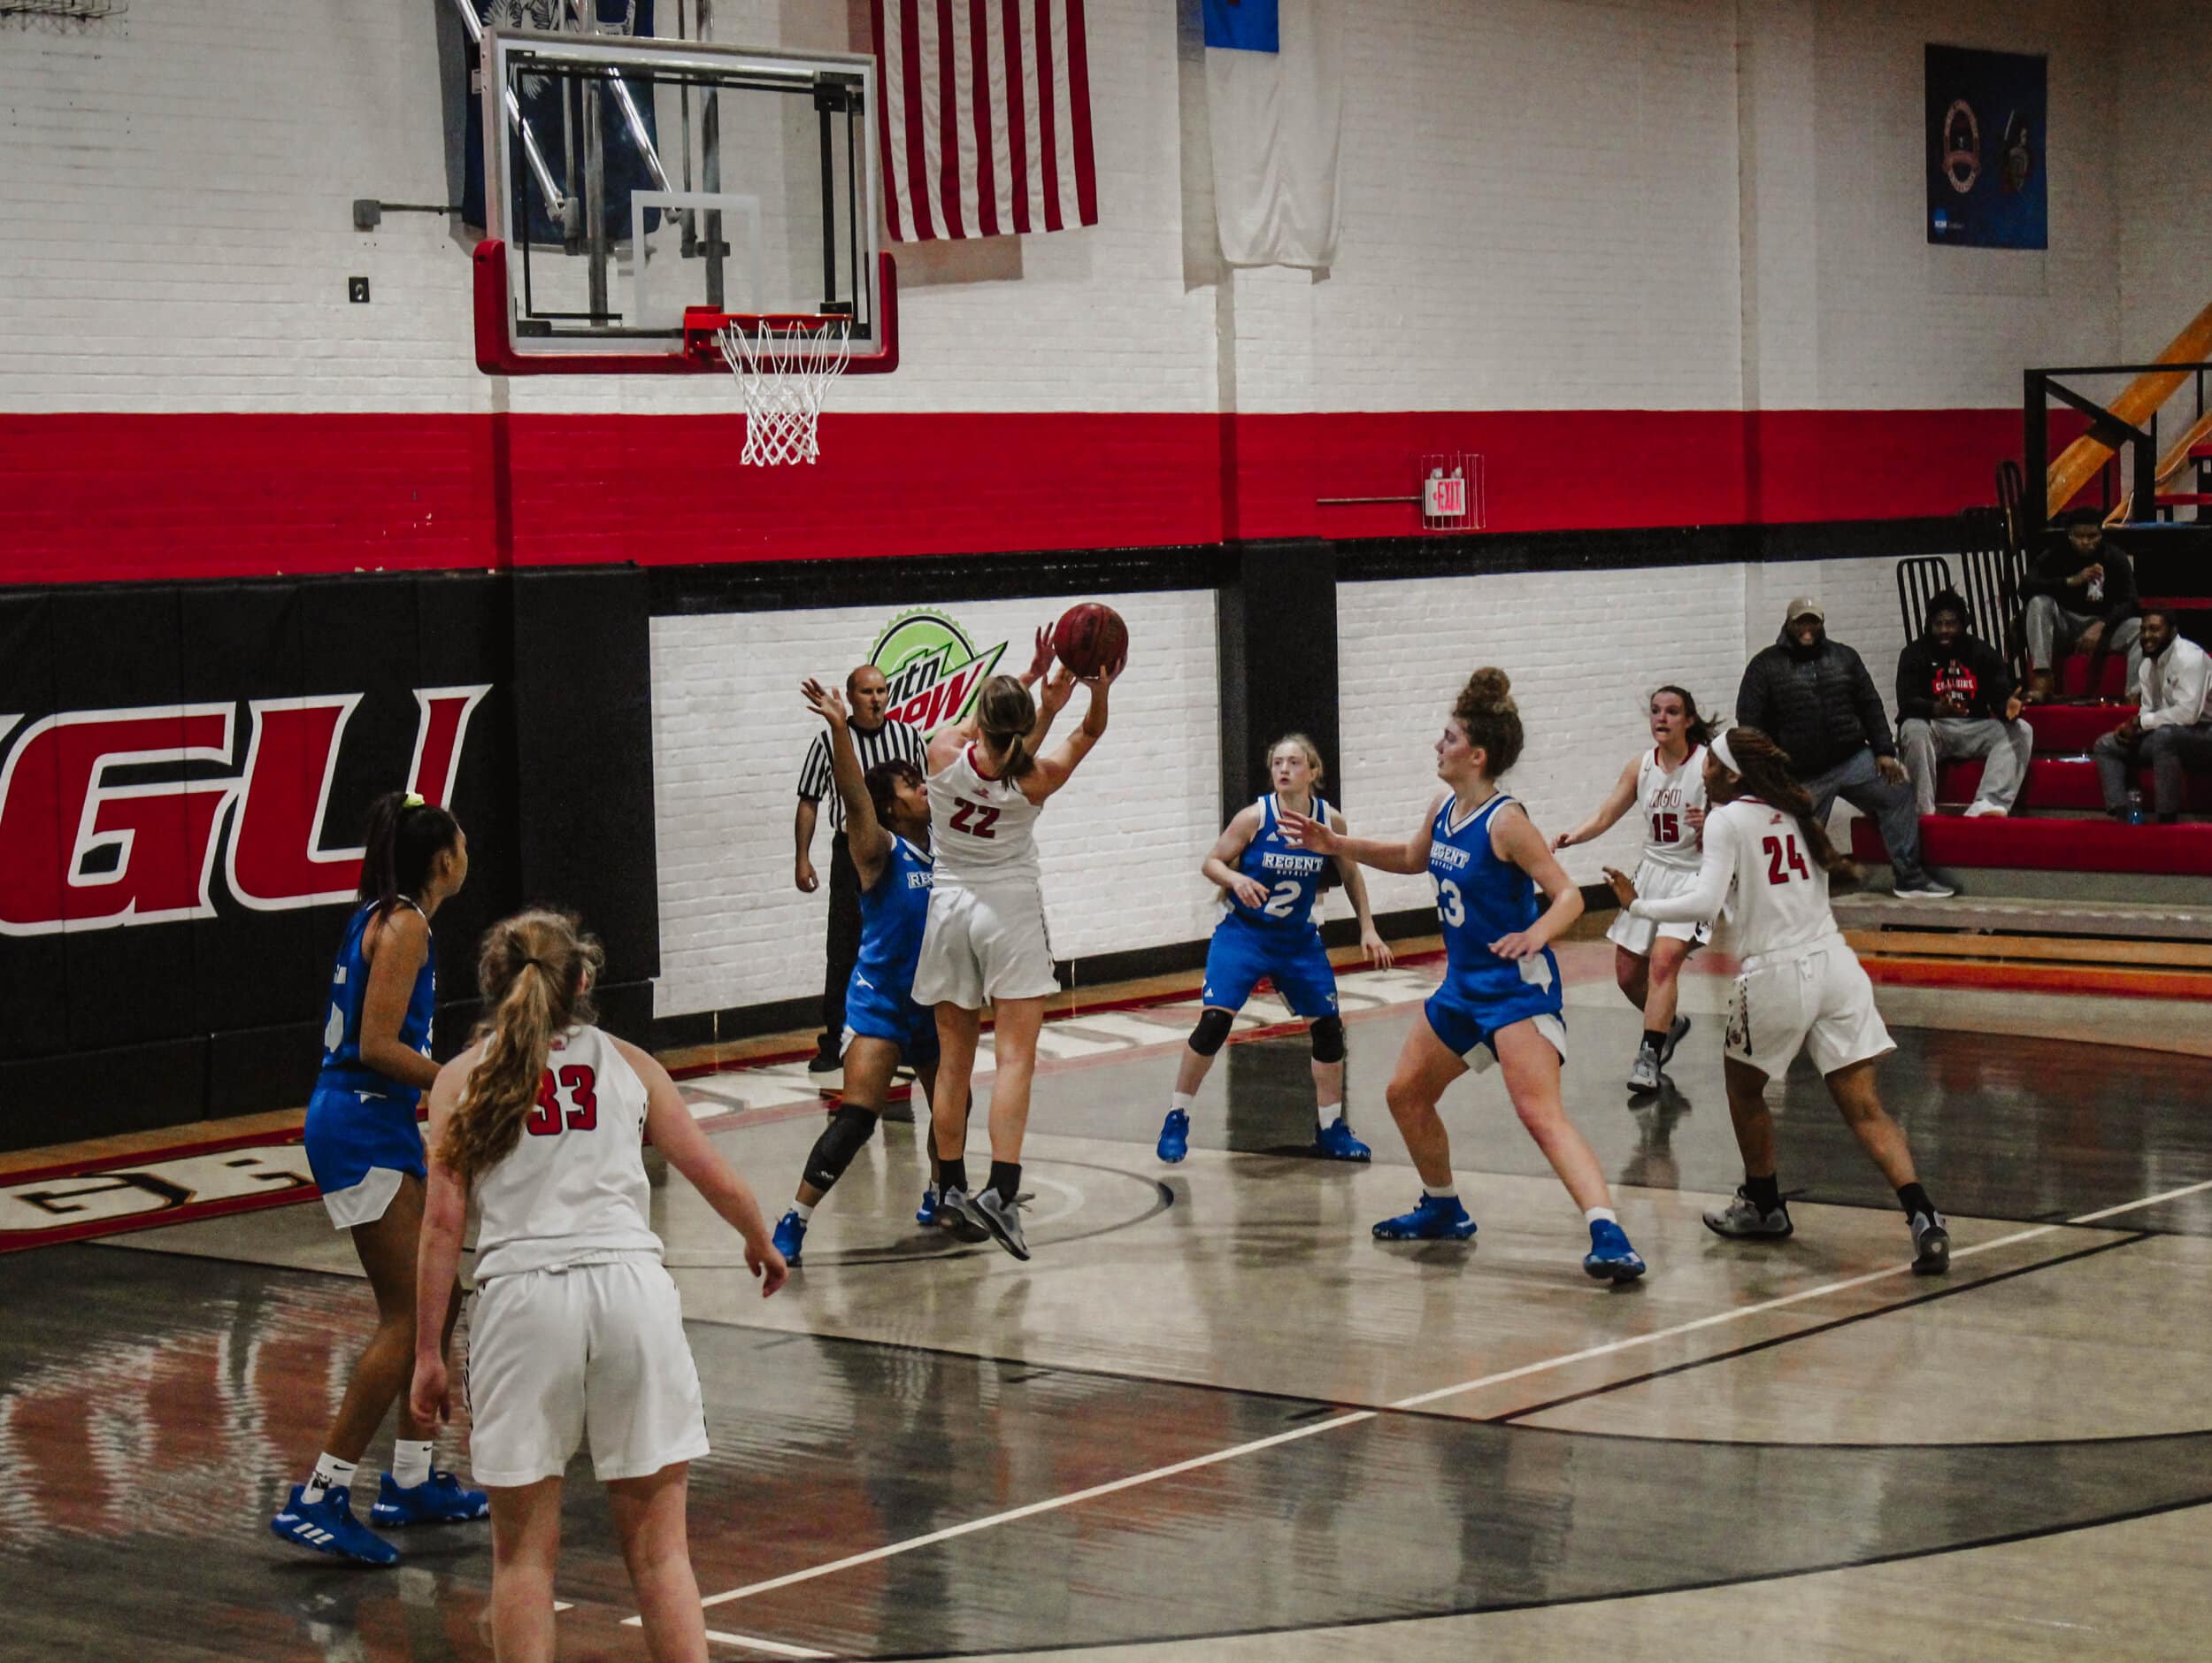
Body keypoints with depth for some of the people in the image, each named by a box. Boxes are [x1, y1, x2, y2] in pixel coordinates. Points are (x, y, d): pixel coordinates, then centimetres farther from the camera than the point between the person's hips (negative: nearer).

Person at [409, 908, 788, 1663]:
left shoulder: (462, 1076, 13)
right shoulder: (627, 1063, 16)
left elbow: (443, 1221, 5)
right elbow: (719, 1182, 16)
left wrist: (428, 1354, 8)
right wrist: (762, 1245, 36)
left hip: (522, 1293, -1)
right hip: (631, 1285, 1)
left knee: (523, 1554, 8)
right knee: (659, 1550, 5)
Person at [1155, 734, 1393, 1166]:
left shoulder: (1330, 821, -7)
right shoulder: (1255, 817, -16)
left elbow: (1351, 875, 8)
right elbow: (1210, 862, -10)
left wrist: (1368, 929, 6)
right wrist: (1235, 879, -30)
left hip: (1299, 940, 4)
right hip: (1243, 933, -4)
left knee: (1329, 1028, 3)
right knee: (1214, 1021, -17)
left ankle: (1331, 1131, 20)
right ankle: (1176, 1120, -3)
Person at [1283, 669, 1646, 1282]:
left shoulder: (1505, 822, -18)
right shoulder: (1444, 809, 6)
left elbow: (1569, 894, -20)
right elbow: (1412, 858, 27)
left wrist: (1536, 934, -39)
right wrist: (1337, 845, 22)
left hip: (1516, 985, -9)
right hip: (1463, 983, 9)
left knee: (1539, 1113, -23)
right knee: (1405, 1094, 18)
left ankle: (1608, 1235, -32)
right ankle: (1443, 1210, 38)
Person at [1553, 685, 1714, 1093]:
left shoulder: (1708, 763, -12)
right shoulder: (1641, 765, 2)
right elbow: (1604, 817, 2)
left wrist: (1711, 823, -34)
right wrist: (1573, 836, -17)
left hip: (1695, 875, -6)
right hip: (1653, 872, 6)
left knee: (1664, 960, -23)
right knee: (1627, 973, 8)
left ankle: (1648, 1056, -19)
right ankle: (1669, 1024, 36)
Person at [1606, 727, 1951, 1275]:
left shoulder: (1727, 820, -4)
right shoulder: (1793, 814, 15)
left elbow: (1705, 903, -16)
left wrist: (1638, 905, -2)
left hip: (1776, 973, -5)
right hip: (1834, 962, 5)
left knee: (1743, 1087, 22)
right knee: (1864, 1110, -1)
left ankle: (1763, 1206, 33)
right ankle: (1922, 1215, -18)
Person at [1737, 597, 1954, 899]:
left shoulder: (1844, 657, 10)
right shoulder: (1766, 665, 0)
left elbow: (1870, 706, 11)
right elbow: (1749, 722, -3)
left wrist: (1884, 752, 1)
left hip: (1853, 760, 2)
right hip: (1802, 776, -2)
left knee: (1897, 792, -13)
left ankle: (1910, 878, -9)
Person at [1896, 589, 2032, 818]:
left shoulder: (1983, 652, 5)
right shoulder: (1914, 654, -4)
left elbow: (2000, 695, -4)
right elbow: (1907, 703, -16)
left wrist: (2007, 707, -32)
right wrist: (1938, 709, -39)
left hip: (1974, 730, 3)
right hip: (1933, 727, -3)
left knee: (2020, 731, -21)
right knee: (1913, 729, -36)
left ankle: (1986, 806, -40)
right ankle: (1925, 810, -36)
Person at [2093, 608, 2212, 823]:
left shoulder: (2188, 657, -19)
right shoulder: (2148, 665, 8)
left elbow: (2188, 713, -29)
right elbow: (2148, 710, 12)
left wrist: (2140, 722, -19)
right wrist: (2132, 727, -11)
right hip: (2165, 736, 9)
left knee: (2164, 736, -39)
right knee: (2105, 745, 5)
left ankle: (2167, 821, -33)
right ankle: (2122, 817, -14)